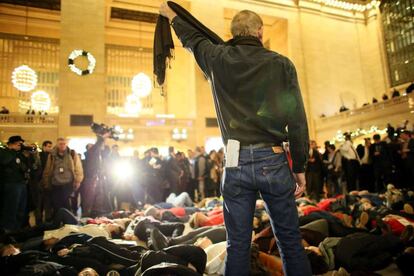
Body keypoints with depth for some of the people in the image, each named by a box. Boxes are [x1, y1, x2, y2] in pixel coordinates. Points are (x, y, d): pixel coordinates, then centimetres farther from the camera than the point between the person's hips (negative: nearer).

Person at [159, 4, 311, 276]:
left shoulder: (218, 59, 6)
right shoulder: (281, 64, 2)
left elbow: (193, 39, 28)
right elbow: (297, 121, -1)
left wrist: (172, 16, 48)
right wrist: (300, 168, 6)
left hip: (235, 164, 1)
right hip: (273, 160, -1)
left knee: (238, 244, 10)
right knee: (291, 241, 11)